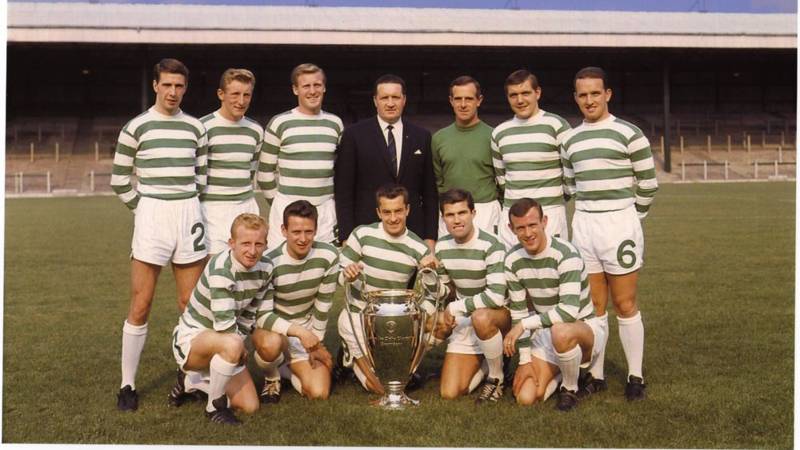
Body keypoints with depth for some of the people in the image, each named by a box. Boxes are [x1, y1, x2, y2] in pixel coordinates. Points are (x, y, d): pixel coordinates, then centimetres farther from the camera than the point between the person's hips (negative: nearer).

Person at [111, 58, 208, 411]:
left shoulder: (195, 127, 9)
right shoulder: (136, 127, 0)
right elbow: (119, 180, 3)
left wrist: (187, 207, 10)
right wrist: (143, 209, 1)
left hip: (189, 215, 3)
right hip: (151, 216, -3)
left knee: (190, 304, 6)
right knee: (140, 307, -2)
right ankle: (128, 385, 9)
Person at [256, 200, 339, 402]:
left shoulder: (328, 256, -16)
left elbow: (323, 304, -4)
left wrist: (316, 343, -2)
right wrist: (306, 343, -21)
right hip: (274, 327, -3)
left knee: (319, 393, -11)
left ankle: (291, 367, 23)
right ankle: (272, 377, 0)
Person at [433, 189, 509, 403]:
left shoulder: (491, 246, -20)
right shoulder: (442, 246, 0)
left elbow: (496, 297, -29)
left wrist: (454, 307, -20)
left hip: (499, 315, -5)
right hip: (465, 321, 5)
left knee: (481, 317, -42)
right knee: (449, 393, -7)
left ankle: (497, 377, -15)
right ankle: (487, 362, 22)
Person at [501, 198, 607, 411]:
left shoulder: (565, 254, -23)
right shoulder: (513, 260, -4)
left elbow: (569, 310, -33)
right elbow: (518, 312, 0)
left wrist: (524, 324, -31)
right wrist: (524, 360, -4)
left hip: (585, 329, -5)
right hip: (545, 332, 6)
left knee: (561, 331, -42)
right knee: (525, 397, -10)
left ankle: (570, 389, -11)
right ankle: (567, 370, 21)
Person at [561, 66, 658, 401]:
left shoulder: (628, 133, -4)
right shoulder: (570, 139, 11)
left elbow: (648, 183, 0)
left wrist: (631, 217, 9)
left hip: (619, 224, -4)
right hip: (583, 225, 5)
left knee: (625, 304, -1)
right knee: (594, 305, 8)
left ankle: (636, 377, 10)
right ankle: (596, 375, 17)